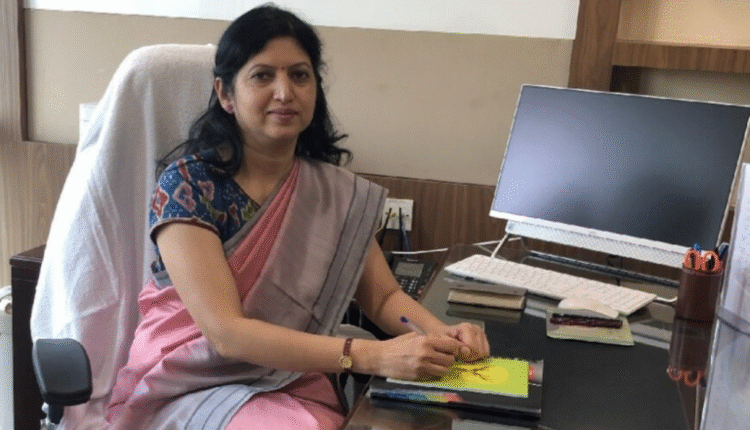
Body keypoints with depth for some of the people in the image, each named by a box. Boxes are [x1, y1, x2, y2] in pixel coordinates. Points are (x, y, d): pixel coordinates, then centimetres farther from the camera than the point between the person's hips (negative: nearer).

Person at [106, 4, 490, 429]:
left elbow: (384, 296, 4)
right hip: (191, 385, -3)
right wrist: (372, 355, -32)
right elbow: (226, 332, -23)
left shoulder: (335, 191, -1)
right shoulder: (188, 184, -15)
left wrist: (442, 334, -19)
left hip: (293, 385, 4)